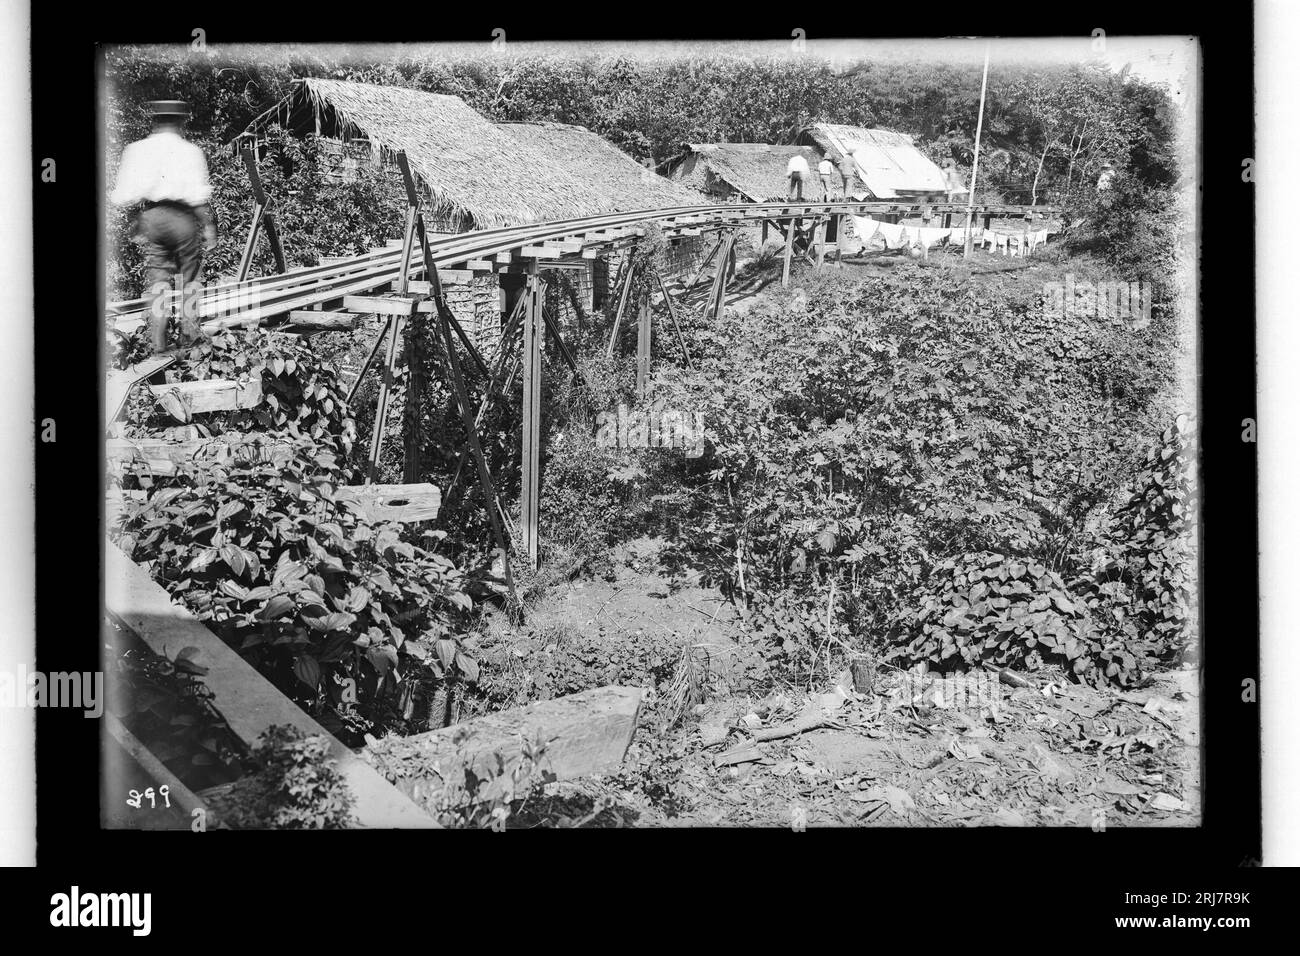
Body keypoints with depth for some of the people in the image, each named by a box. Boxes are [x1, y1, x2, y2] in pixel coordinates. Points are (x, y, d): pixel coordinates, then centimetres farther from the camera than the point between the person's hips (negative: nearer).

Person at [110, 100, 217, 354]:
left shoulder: (136, 150, 3)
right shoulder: (190, 151, -4)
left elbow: (124, 196, -1)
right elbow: (198, 195, -9)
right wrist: (208, 226, -2)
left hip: (149, 218, 2)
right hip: (182, 218, -2)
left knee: (157, 279, 5)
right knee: (189, 276, 12)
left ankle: (158, 343, -4)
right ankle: (189, 334, 18)